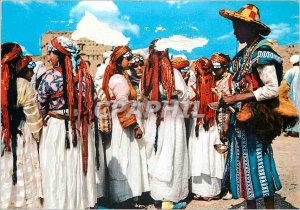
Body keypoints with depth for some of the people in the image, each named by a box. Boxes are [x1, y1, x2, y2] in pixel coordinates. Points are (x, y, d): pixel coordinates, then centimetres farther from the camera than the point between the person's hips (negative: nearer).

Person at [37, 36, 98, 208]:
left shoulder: (50, 76, -13)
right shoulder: (85, 75, -4)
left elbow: (41, 103, -2)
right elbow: (93, 100, 2)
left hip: (56, 127, -3)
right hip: (81, 127, 4)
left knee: (57, 168, 11)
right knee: (79, 166, 16)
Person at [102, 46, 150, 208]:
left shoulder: (117, 77, 14)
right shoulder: (119, 79, -16)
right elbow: (124, 106, -21)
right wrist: (136, 125, -17)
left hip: (119, 123, 10)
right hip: (123, 124, -10)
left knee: (123, 159, 14)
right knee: (124, 160, -2)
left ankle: (123, 196, 25)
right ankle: (125, 197, 10)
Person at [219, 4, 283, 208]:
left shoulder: (262, 52, -12)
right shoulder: (243, 54, 13)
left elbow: (272, 89, -20)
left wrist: (238, 97, -20)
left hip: (254, 120, -8)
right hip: (240, 119, 8)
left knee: (259, 166, 2)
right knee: (245, 166, 14)